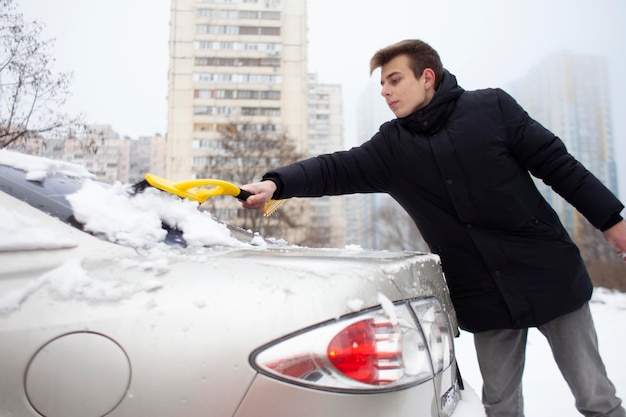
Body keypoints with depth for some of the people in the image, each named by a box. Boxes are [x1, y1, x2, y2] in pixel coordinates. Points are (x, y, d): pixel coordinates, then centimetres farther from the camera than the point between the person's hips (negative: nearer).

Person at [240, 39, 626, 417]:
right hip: (485, 298, 2)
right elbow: (337, 168, -6)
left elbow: (557, 163, -1)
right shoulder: (391, 146, 3)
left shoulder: (491, 107, -4)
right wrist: (276, 184, -21)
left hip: (551, 277, -2)